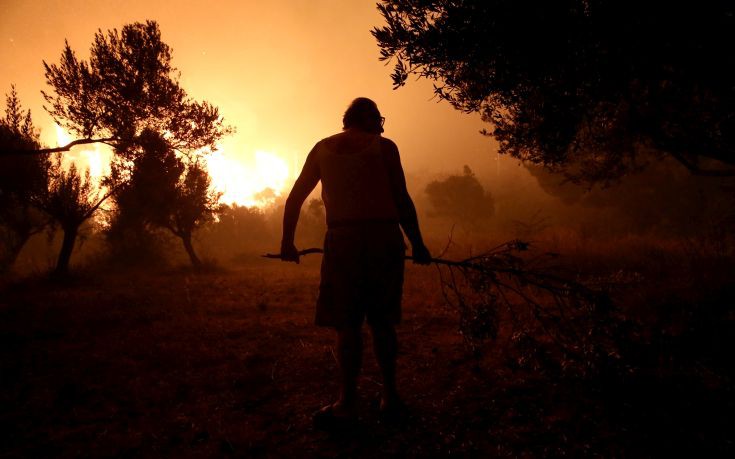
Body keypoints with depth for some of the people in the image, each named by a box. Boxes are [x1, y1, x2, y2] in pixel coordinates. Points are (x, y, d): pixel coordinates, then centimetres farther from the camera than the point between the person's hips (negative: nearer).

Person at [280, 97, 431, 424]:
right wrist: (417, 245, 4)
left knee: (348, 324, 4)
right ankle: (390, 396, 18)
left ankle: (348, 402, 6)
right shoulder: (384, 146, 5)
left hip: (343, 240, 0)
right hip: (385, 238, 0)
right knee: (382, 321, 11)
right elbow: (402, 201, -2)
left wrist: (287, 242, 18)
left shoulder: (323, 148, 12)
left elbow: (295, 198, 11)